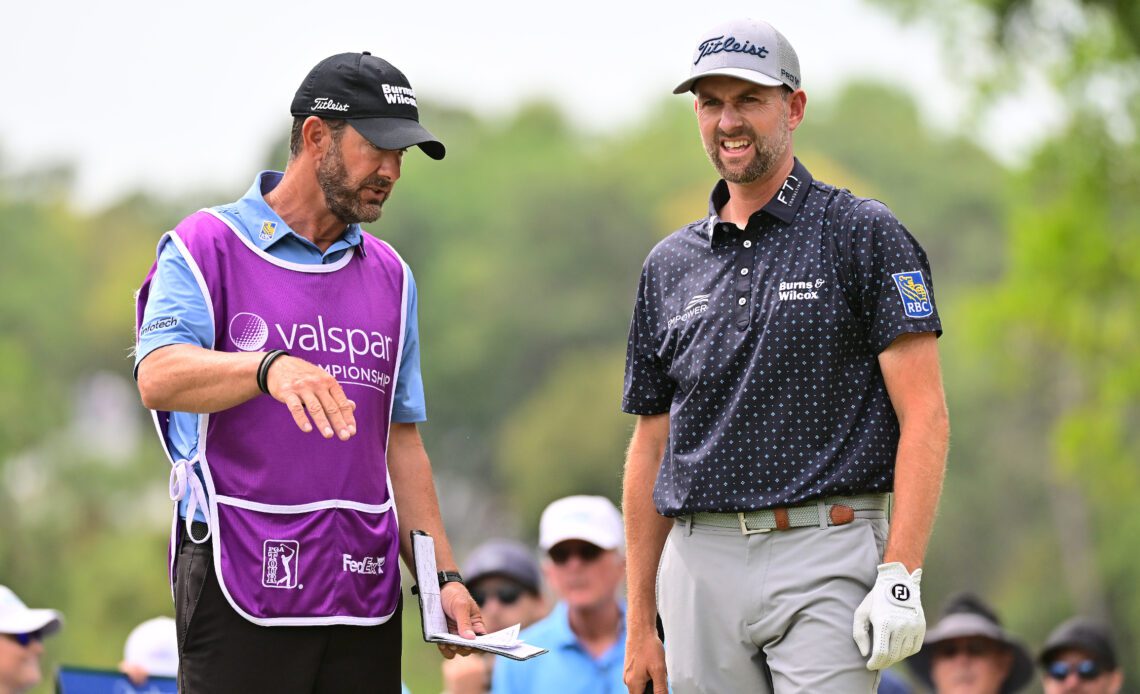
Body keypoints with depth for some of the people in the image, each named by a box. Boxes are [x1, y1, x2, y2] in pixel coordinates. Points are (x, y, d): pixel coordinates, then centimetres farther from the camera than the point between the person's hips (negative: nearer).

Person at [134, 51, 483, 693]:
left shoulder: (391, 276, 18)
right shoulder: (208, 245, 0)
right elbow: (159, 376, -17)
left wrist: (444, 575, 12)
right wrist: (270, 367, -35)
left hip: (366, 593, 5)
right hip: (241, 585, -5)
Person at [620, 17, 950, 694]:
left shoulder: (864, 234, 1)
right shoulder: (669, 264, 15)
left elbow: (923, 415, -6)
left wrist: (900, 578, -16)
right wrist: (640, 624, 13)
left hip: (825, 561, -5)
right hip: (700, 565, 5)